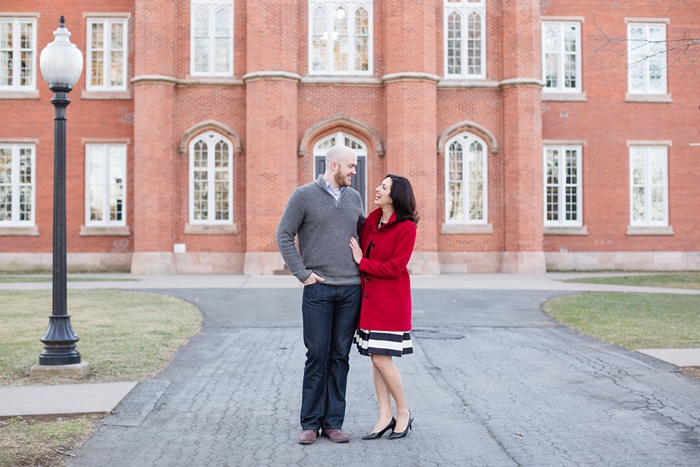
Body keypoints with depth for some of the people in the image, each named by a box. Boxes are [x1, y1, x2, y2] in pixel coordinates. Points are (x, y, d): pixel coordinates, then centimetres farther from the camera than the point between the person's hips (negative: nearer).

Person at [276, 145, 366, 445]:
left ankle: (333, 422, 14)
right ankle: (310, 423, 9)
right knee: (317, 356, -1)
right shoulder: (304, 195, -1)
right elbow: (283, 236, -2)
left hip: (351, 289, 4)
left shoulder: (354, 198, 13)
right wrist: (302, 273, -7)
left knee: (340, 357, 7)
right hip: (318, 289, -4)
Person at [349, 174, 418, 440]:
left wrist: (362, 262, -10)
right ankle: (385, 417, 17)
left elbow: (394, 268, -16)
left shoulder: (406, 227, -12)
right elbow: (361, 250, 16)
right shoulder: (372, 219, 9)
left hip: (390, 300, -7)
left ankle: (403, 413, 12)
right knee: (375, 358, 8)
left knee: (381, 359, -8)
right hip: (369, 297, 7)